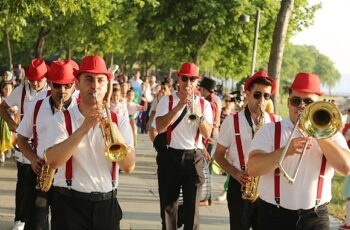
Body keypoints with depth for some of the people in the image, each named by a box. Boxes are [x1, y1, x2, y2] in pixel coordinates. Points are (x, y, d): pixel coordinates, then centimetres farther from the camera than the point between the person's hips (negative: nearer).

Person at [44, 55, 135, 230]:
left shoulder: (119, 121, 5)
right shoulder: (61, 119, -1)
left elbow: (129, 167, -6)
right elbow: (53, 161, -16)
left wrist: (115, 134, -21)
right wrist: (83, 128, -23)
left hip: (107, 204, 3)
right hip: (70, 204, -2)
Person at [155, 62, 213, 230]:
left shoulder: (204, 104, 6)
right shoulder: (167, 100, 1)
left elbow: (207, 134, -4)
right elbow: (159, 127, -14)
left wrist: (199, 116, -21)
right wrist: (179, 106, -20)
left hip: (194, 157, 0)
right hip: (170, 156, 0)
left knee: (192, 206, -2)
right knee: (168, 204, 9)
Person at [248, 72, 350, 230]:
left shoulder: (331, 133, 7)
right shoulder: (269, 131, 2)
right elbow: (252, 169, -11)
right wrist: (286, 151, -24)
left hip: (315, 217, 1)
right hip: (275, 216, -1)